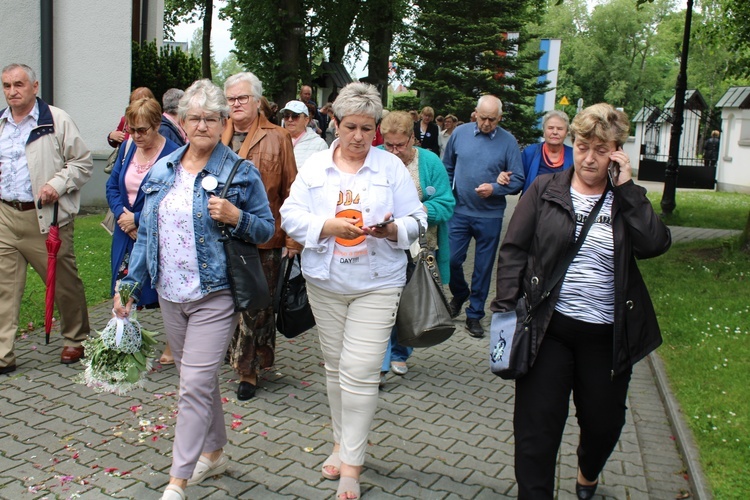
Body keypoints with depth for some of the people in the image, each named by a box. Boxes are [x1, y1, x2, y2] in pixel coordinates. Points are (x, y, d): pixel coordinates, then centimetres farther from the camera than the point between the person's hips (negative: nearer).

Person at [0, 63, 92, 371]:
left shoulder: (57, 120, -2)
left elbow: (83, 162, -1)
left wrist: (58, 185, -14)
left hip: (45, 217, -4)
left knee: (64, 282, 6)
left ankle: (76, 339, 27)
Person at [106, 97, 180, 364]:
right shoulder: (127, 149, 8)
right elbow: (112, 185, 11)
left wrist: (137, 219, -15)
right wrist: (121, 214, -6)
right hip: (126, 235, 6)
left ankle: (172, 346, 21)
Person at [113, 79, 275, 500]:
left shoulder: (241, 173, -5)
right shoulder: (163, 171, 9)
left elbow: (267, 228, -1)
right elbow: (147, 233, 12)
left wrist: (236, 217, -21)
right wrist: (130, 284, 7)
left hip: (215, 295, -5)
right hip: (171, 294, 6)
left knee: (195, 383, -6)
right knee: (200, 378, 17)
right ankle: (215, 453, 36)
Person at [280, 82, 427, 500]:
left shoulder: (392, 167, 1)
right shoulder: (315, 167, 5)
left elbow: (416, 220, 0)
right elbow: (291, 216, -2)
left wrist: (391, 229, -21)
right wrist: (329, 225, -18)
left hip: (377, 285, -3)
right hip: (325, 282, 3)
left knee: (360, 372, -7)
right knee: (335, 367, 14)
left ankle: (351, 464, 4)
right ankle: (343, 442, 32)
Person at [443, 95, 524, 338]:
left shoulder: (508, 141, -6)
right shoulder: (460, 133, 1)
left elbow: (518, 180, -5)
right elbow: (447, 168, 12)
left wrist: (494, 189, -20)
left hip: (490, 215, -1)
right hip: (459, 211, 1)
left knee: (483, 268, 7)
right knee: (451, 259, 1)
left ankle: (475, 314, 22)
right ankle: (460, 295, 32)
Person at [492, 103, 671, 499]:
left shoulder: (627, 200, 4)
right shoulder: (545, 190, -1)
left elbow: (655, 244, -14)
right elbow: (514, 250, -2)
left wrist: (626, 187, -14)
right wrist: (506, 308, -9)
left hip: (607, 335, 2)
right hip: (549, 328, -2)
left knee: (604, 422, 18)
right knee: (537, 425, 2)